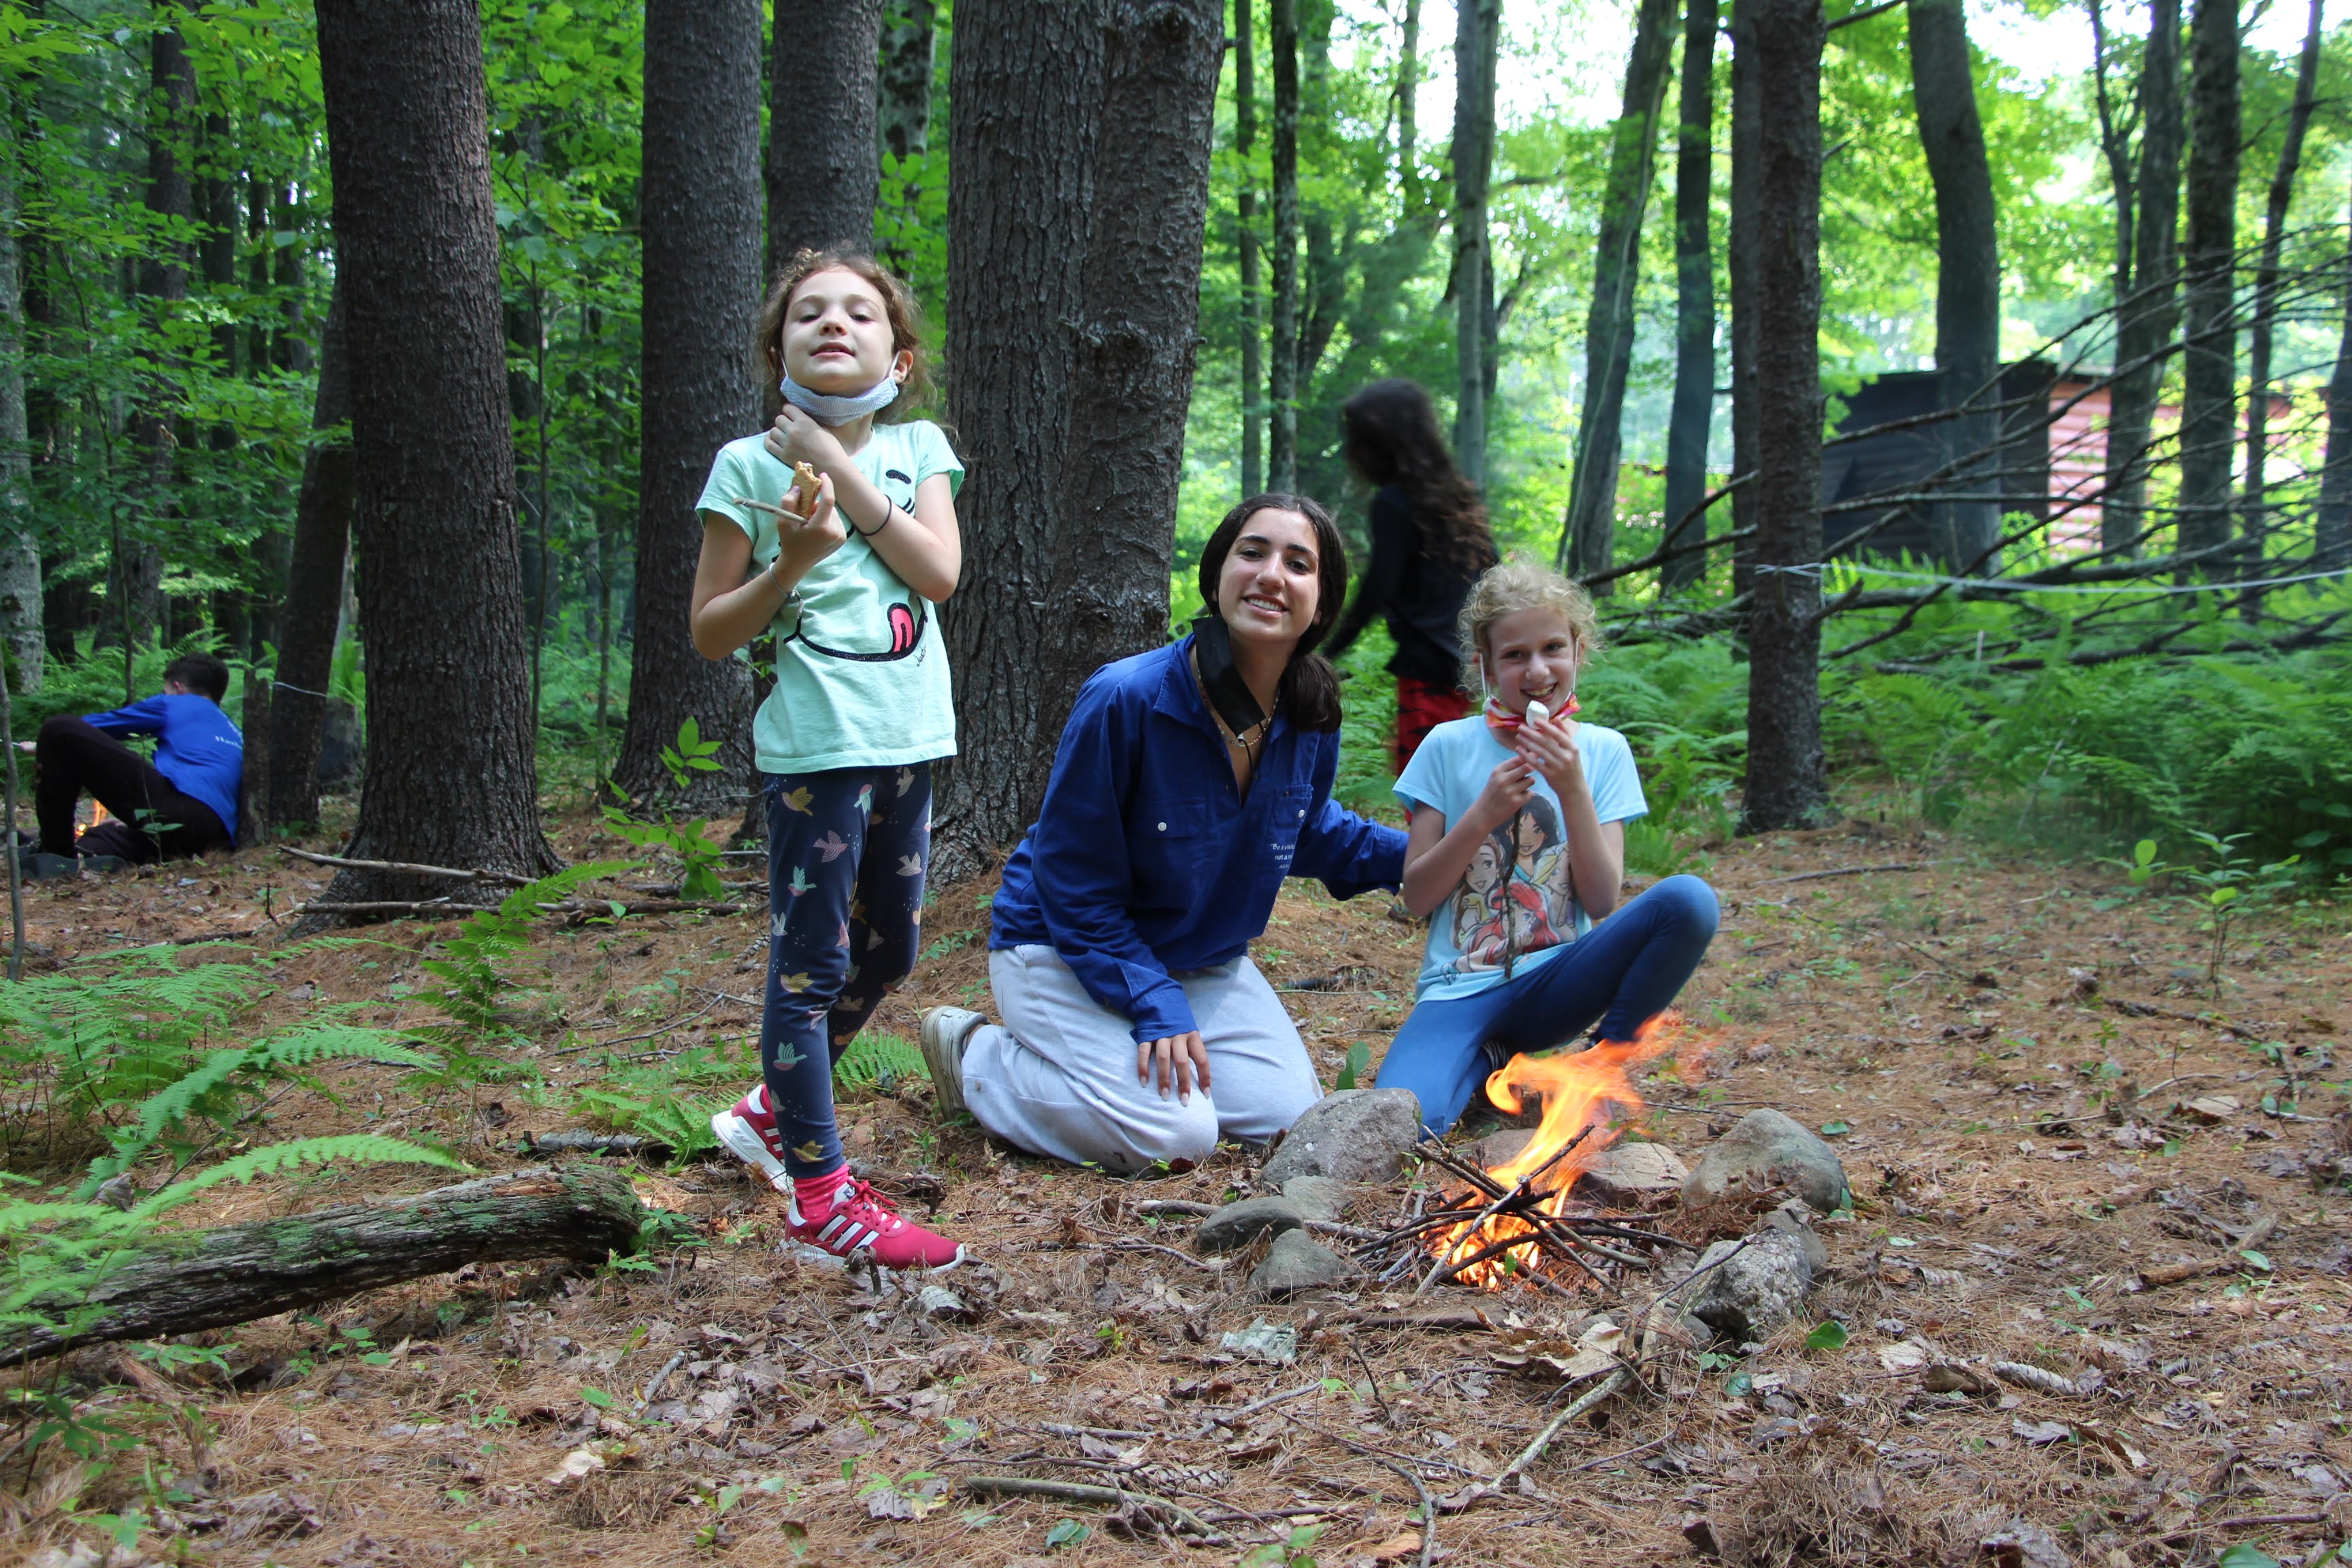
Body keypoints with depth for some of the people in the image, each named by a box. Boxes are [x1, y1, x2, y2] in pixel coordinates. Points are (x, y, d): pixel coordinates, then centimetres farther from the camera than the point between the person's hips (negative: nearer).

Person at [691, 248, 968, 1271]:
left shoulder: (917, 448, 8)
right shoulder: (749, 465, -3)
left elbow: (940, 574, -9)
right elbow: (709, 634, -3)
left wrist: (839, 467, -11)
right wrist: (792, 562, -19)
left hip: (908, 739, 6)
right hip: (815, 742, -6)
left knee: (889, 948, 17)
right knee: (812, 960, -2)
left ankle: (770, 1110, 35)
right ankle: (821, 1195, 7)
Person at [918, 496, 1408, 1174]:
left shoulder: (1312, 718, -9)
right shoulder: (1125, 699, -28)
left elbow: (1304, 830, 12)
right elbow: (1074, 883, -22)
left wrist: (1410, 856, -4)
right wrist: (1157, 1006, -27)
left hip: (1204, 960, 6)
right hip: (1064, 953, -6)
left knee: (1290, 1116, -6)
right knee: (1174, 1137, -23)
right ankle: (978, 1055, 1)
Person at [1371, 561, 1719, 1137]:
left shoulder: (1603, 751, 4)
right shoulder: (1448, 747, 0)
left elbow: (1602, 903, -4)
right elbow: (1416, 897, -3)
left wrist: (1574, 791, -15)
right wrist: (1484, 814, -15)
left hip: (1554, 982, 2)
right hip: (1461, 988, -2)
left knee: (1689, 899, -27)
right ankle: (1489, 1058, 1)